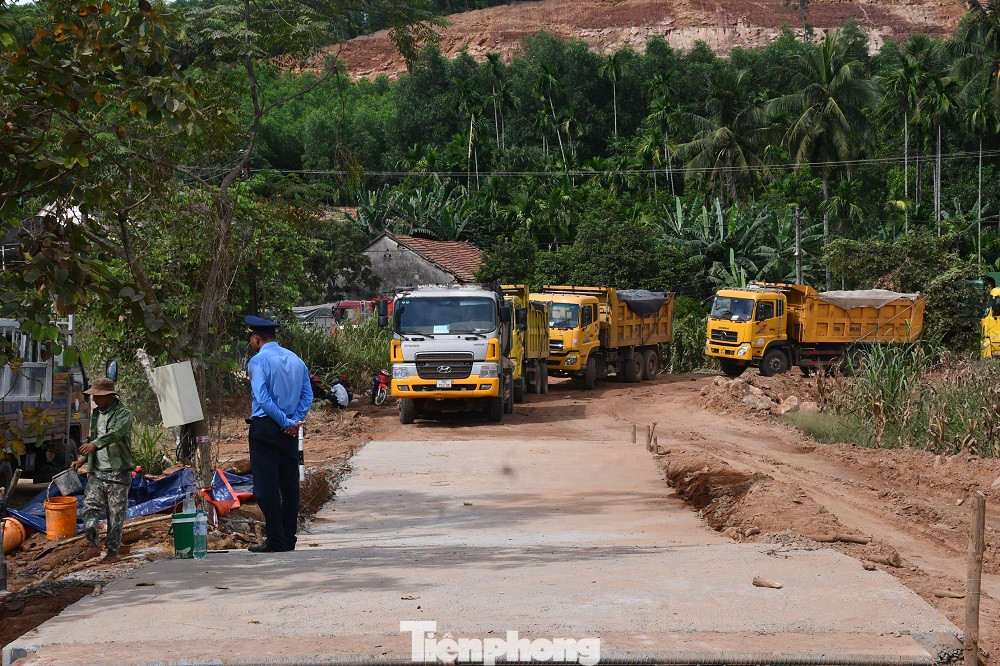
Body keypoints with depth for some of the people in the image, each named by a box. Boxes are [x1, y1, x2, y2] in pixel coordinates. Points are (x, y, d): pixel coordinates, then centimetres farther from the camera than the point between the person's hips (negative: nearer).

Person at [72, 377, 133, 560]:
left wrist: (95, 444, -44)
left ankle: (113, 549, 13)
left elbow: (116, 432, -29)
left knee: (116, 514, 0)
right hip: (97, 472, 6)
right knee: (90, 507, -8)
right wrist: (82, 459, 15)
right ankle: (94, 543, 5)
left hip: (118, 474, -6)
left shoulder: (123, 414, -9)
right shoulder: (95, 414, 14)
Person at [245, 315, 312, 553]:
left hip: (265, 427, -6)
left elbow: (262, 398, -16)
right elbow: (308, 395, 8)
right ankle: (289, 539, 12)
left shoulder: (258, 360, -8)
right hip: (290, 432, 7)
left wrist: (286, 422, -12)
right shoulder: (296, 360, 12)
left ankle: (276, 541, -5)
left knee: (266, 486, -3)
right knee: (290, 483, 9)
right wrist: (295, 421, -1)